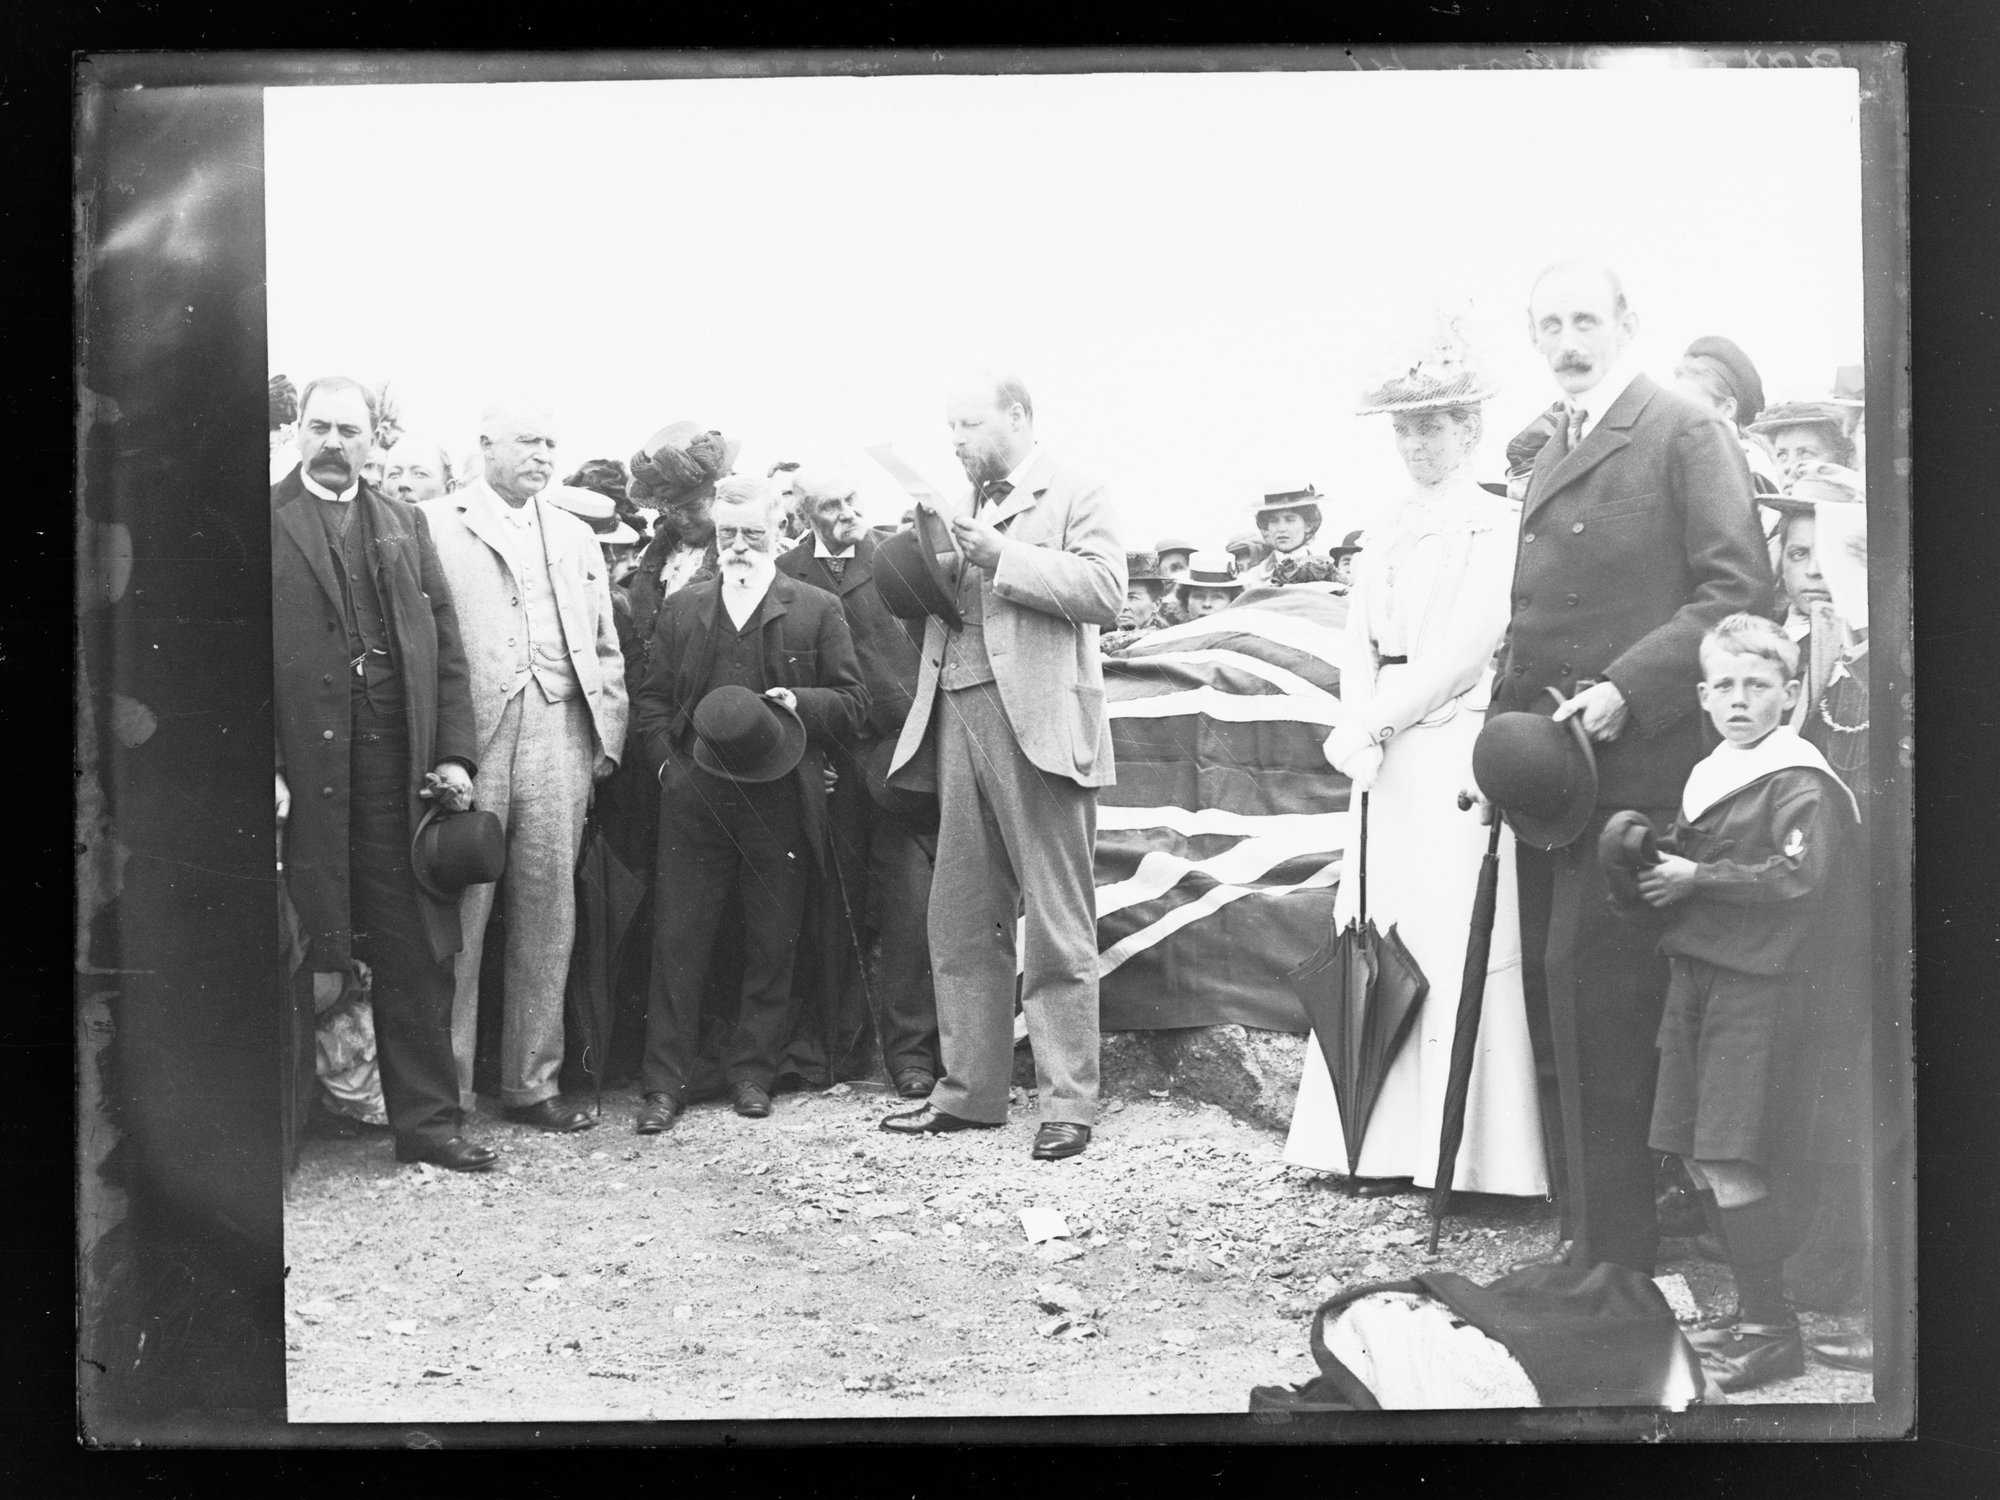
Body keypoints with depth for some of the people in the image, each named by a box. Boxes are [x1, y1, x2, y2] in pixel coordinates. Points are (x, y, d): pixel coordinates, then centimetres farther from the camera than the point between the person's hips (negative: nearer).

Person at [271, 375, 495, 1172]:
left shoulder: (406, 525, 15)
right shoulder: (264, 522, 3)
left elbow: (446, 648, 12)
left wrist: (454, 754, 2)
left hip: (401, 765, 4)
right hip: (307, 765, -3)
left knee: (417, 953, 6)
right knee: (306, 957, 2)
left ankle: (427, 1120, 16)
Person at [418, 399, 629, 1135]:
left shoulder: (575, 537, 21)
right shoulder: (434, 525, 5)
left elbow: (605, 647, 20)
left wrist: (608, 734, 9)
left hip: (559, 736, 4)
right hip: (469, 736, -4)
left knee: (547, 916, 5)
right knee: (460, 915, -4)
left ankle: (533, 1082, 13)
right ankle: (446, 1089, 4)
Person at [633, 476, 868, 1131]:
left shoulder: (817, 610, 6)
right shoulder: (681, 607, 13)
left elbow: (852, 702, 4)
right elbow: (652, 697, 14)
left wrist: (796, 702, -13)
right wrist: (667, 761, -2)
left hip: (779, 801, -1)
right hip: (693, 799, 1)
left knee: (771, 946, 6)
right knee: (678, 940, 1)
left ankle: (752, 1071, 19)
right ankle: (665, 1082, 7)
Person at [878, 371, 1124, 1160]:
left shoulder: (1075, 496, 2)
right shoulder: (964, 508, 21)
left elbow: (1105, 588, -12)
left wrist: (1002, 558, -15)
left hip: (1036, 723, -7)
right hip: (958, 718, 7)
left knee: (1055, 925, -3)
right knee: (959, 921, 10)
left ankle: (1068, 1101, 3)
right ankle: (969, 1089, 19)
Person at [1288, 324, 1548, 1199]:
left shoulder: (1495, 527, -3)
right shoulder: (1385, 535, 18)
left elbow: (1464, 650, -11)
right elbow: (1360, 645, 11)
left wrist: (1371, 725, -11)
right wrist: (1357, 734, -6)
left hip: (1454, 752, -7)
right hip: (1382, 758, 7)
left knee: (1454, 938, -8)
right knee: (1380, 932, 4)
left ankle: (1466, 1150, -4)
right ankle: (1392, 1143, 8)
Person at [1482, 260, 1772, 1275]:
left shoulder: (1686, 433, -3)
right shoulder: (1549, 455, 21)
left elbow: (1738, 590, -11)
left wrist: (1626, 687, -19)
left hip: (1634, 762, -8)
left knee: (1593, 990, -10)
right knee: (1558, 994, 10)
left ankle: (1614, 1252, 0)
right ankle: (1584, 1229, 21)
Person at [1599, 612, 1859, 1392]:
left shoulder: (1802, 783, -10)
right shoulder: (1706, 776, 16)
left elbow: (1799, 879, -21)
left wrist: (1696, 878, -16)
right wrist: (1649, 858, 4)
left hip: (1761, 985, -9)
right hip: (1695, 974, 9)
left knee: (1733, 1165, -9)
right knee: (1701, 1161, 11)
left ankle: (1772, 1329, 2)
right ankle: (1752, 1310, 24)